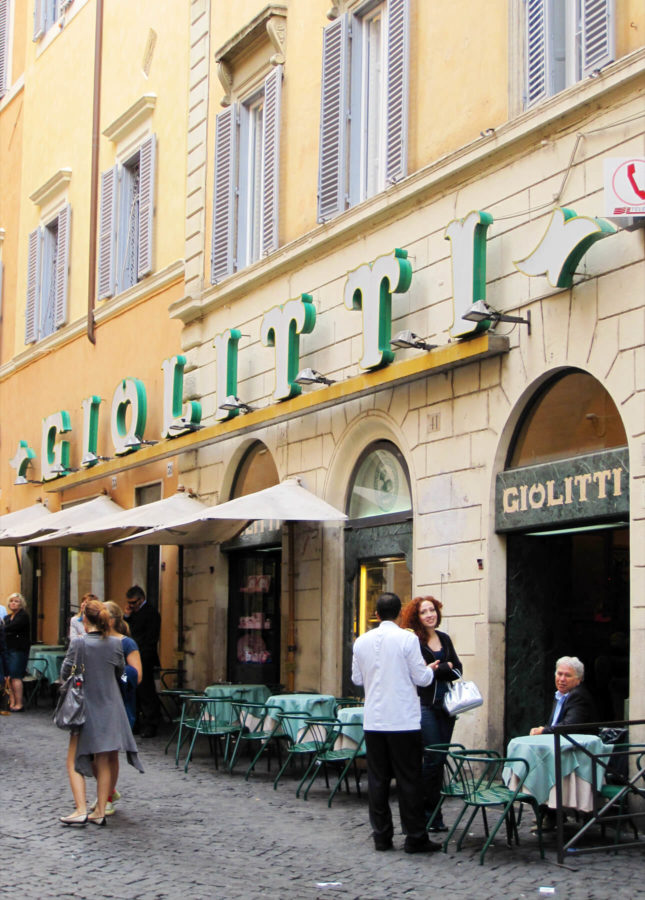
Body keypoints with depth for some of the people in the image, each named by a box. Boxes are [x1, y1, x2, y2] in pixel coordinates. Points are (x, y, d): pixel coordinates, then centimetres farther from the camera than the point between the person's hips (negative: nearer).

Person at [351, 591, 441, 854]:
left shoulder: (362, 641, 4)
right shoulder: (407, 639, -10)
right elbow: (421, 678, -7)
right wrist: (429, 669, 15)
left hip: (373, 721, 4)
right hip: (403, 721, -4)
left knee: (377, 779, 9)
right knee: (409, 779, 1)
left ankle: (381, 835, 12)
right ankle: (415, 837, 4)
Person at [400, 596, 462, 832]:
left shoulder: (444, 638, 14)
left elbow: (457, 669, 12)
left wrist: (435, 670, -5)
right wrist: (446, 668, -15)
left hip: (445, 704, 6)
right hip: (425, 705, -6)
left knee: (440, 759, 6)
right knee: (433, 759, -9)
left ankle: (434, 813, 12)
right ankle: (427, 812, 1)